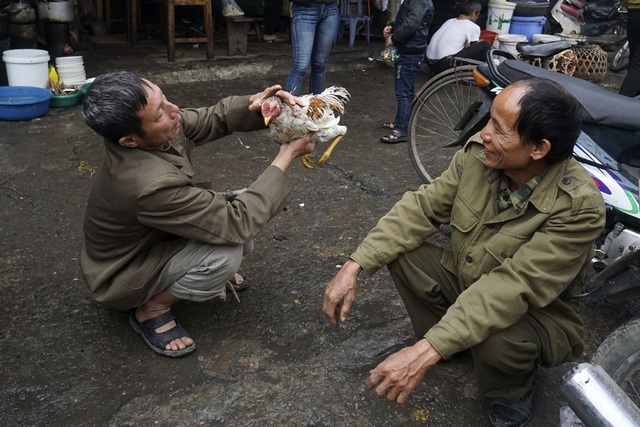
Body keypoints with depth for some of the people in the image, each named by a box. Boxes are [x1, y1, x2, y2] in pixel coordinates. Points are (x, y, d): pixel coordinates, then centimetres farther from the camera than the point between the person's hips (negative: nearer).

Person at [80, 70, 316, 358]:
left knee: (244, 204, -6)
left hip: (149, 238, 7)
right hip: (122, 277, -7)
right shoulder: (153, 185, -41)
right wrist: (286, 157, -28)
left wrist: (254, 103, -27)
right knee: (226, 254, -30)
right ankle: (150, 310, -6)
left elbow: (213, 119, -4)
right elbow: (236, 225, -34)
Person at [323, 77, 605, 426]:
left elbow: (514, 287, -38)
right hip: (465, 282, 5)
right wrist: (354, 267, -24)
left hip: (535, 315, -4)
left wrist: (425, 353, -43)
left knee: (496, 341, -36)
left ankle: (511, 397, 2)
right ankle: (447, 345, 5)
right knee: (399, 250, -15)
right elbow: (421, 207, -14)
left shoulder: (579, 207, -31)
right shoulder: (478, 153, -18)